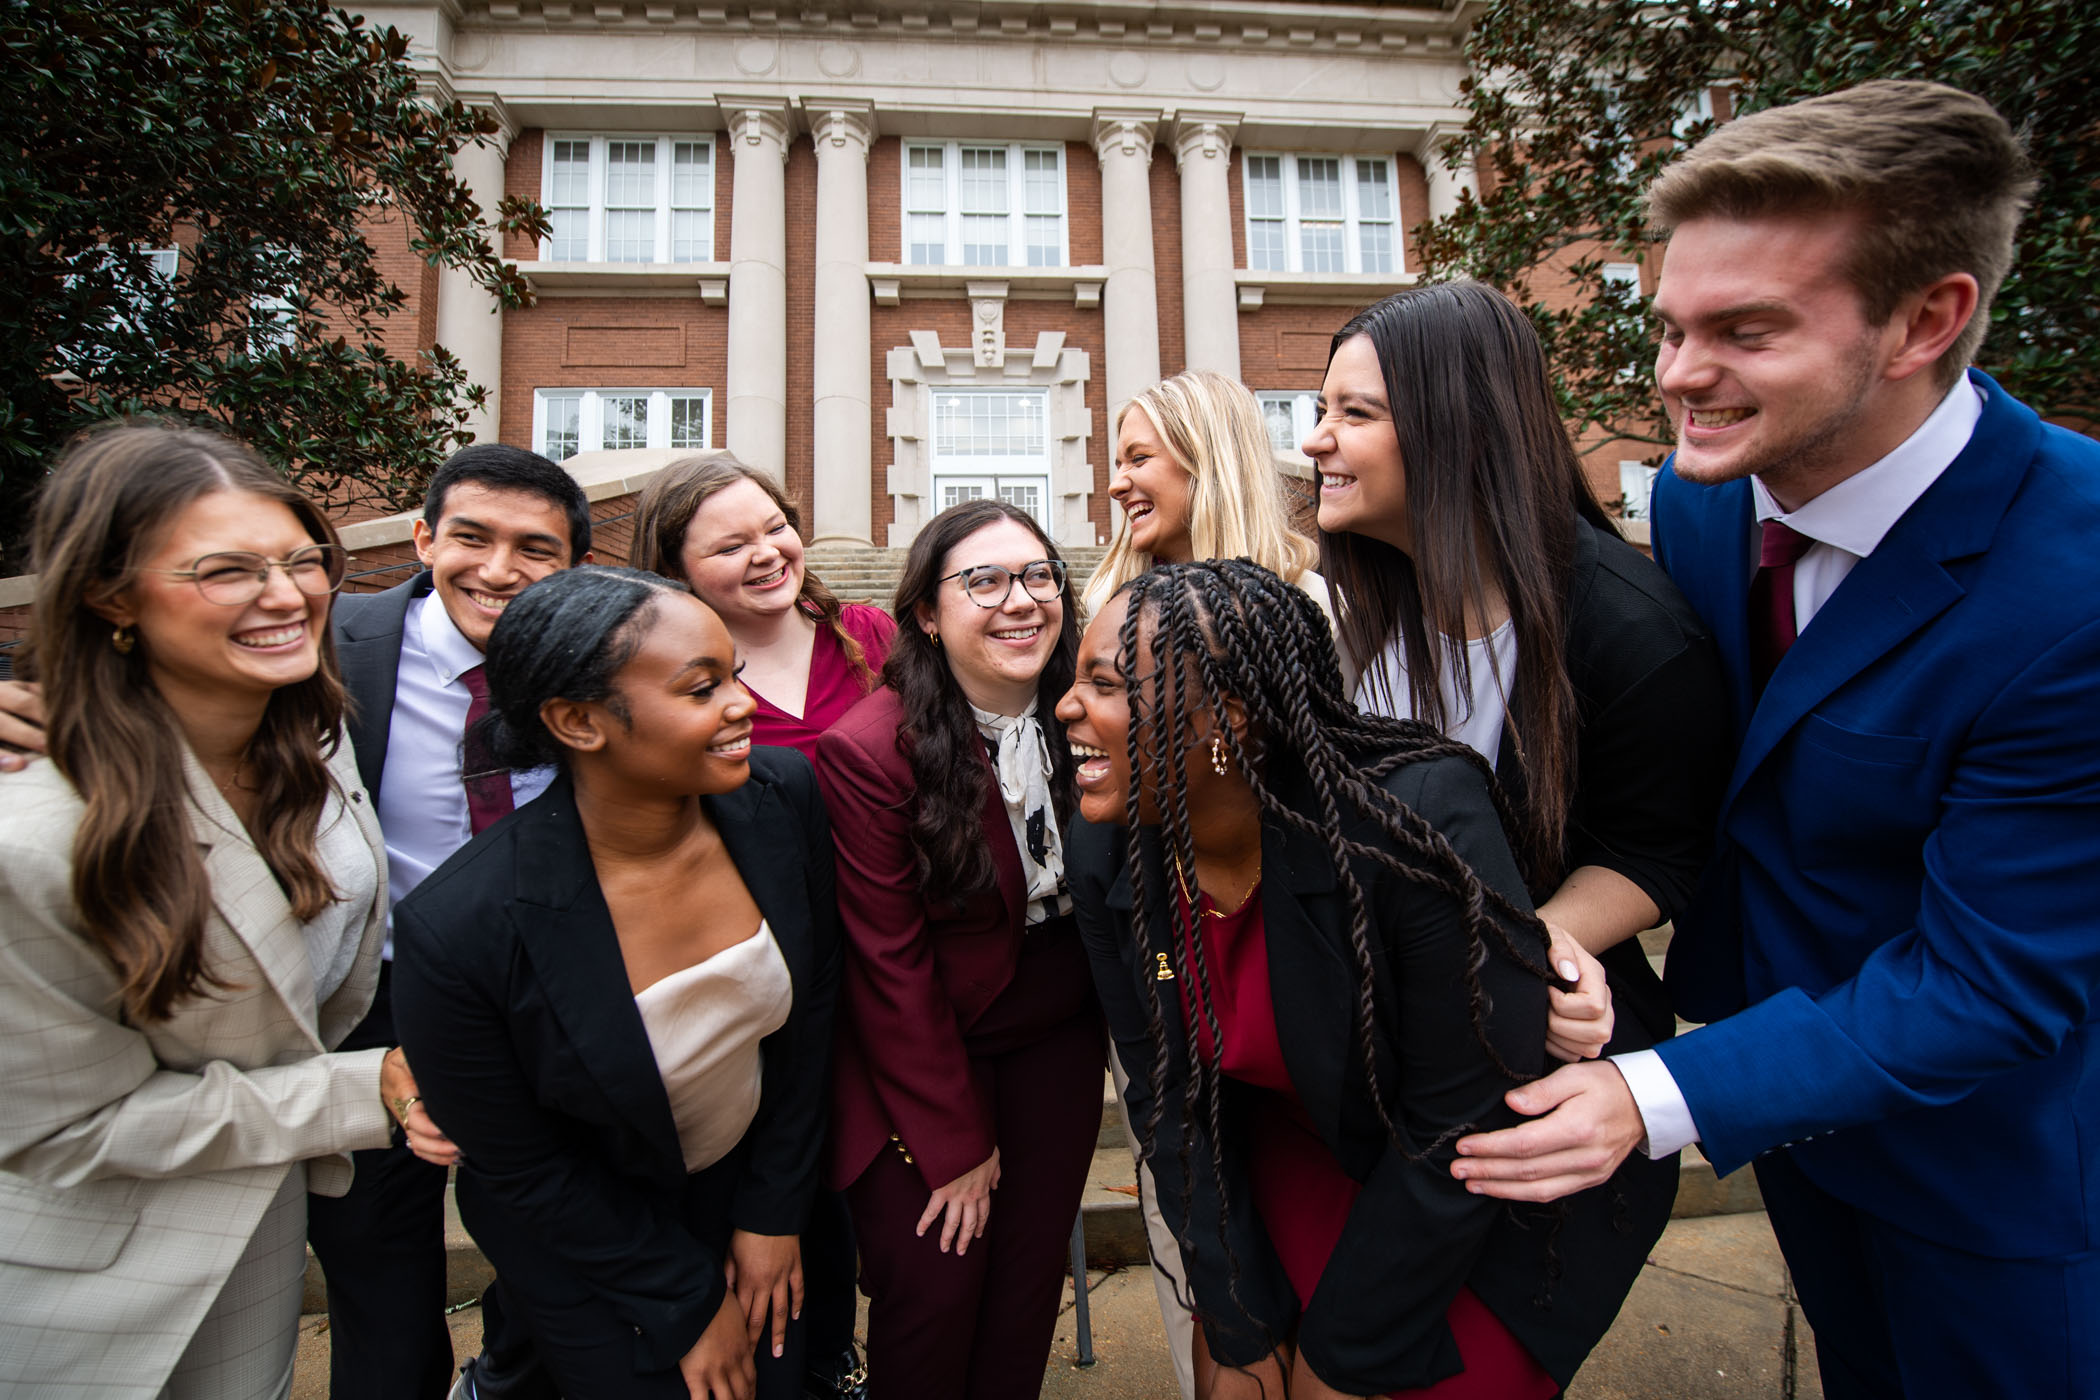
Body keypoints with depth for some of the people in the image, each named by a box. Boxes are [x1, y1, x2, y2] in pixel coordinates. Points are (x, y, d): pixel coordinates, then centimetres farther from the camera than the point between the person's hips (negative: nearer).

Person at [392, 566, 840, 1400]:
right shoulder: (458, 931, -31)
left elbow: (811, 1001, -7)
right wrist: (688, 1307, -7)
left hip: (751, 1183, 4)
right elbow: (522, 1168, -16)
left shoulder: (783, 799, -21)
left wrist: (774, 1212, -2)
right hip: (584, 1240, -3)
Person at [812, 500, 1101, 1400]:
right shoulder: (868, 750, -22)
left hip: (1057, 1033, 5)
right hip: (920, 1049, -4)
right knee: (934, 1286, 2)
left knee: (1034, 1269, 14)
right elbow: (889, 965, -17)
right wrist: (956, 1140, -11)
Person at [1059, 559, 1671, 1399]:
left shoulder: (1419, 820, -35)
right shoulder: (1106, 857, -17)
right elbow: (1169, 1099, -7)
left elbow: (1469, 1131, -26)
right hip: (1304, 1150, 4)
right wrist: (1244, 1331, -5)